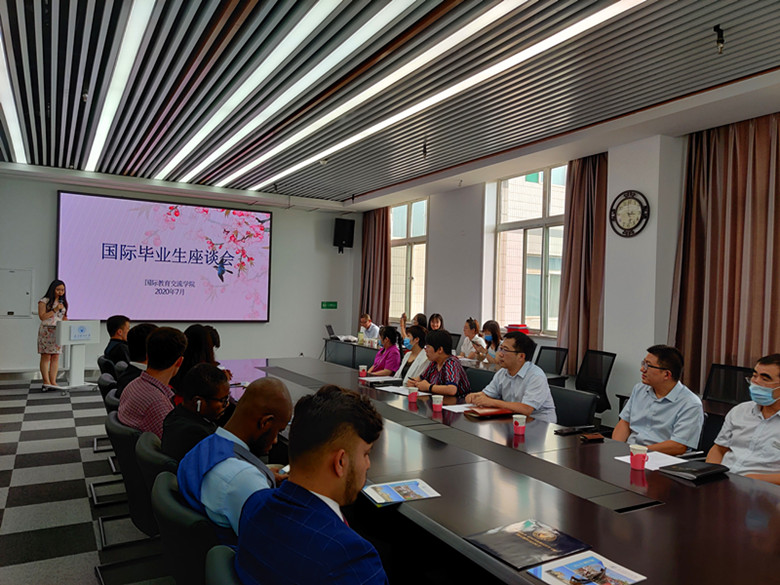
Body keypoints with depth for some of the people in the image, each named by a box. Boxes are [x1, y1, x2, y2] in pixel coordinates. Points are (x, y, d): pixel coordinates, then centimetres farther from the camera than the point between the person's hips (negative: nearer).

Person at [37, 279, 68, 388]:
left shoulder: (63, 302, 17)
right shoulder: (44, 301, -1)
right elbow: (42, 316, -8)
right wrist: (55, 310, -15)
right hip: (46, 331, -5)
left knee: (56, 357, 2)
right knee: (46, 357, -5)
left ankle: (53, 381, 3)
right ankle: (46, 382, -3)